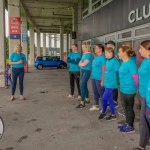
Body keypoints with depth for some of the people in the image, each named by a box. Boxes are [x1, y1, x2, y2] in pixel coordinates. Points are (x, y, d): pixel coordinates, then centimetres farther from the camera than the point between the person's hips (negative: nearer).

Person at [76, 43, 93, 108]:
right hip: (82, 71, 9)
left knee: (82, 86, -13)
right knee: (84, 86, 14)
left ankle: (82, 103, -10)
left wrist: (81, 63, 0)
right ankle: (87, 99, 27)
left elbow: (84, 64, -19)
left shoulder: (89, 54, -13)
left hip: (87, 71, -9)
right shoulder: (83, 54, 14)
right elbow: (80, 64, 11)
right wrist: (82, 64, -9)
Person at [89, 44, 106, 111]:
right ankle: (96, 106, 31)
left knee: (101, 93, 1)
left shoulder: (102, 57, -13)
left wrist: (102, 80, -18)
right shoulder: (95, 57, 12)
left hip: (99, 79, -8)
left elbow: (104, 70, -16)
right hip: (94, 78, 8)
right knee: (95, 93, 17)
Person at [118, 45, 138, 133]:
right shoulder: (123, 63, 8)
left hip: (129, 91, -9)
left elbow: (135, 77, -18)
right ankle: (128, 124, 36)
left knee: (129, 108, 5)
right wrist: (122, 86, 16)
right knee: (126, 108, 20)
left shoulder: (131, 63, -19)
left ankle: (131, 127, 21)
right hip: (123, 89, 9)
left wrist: (136, 89, -10)